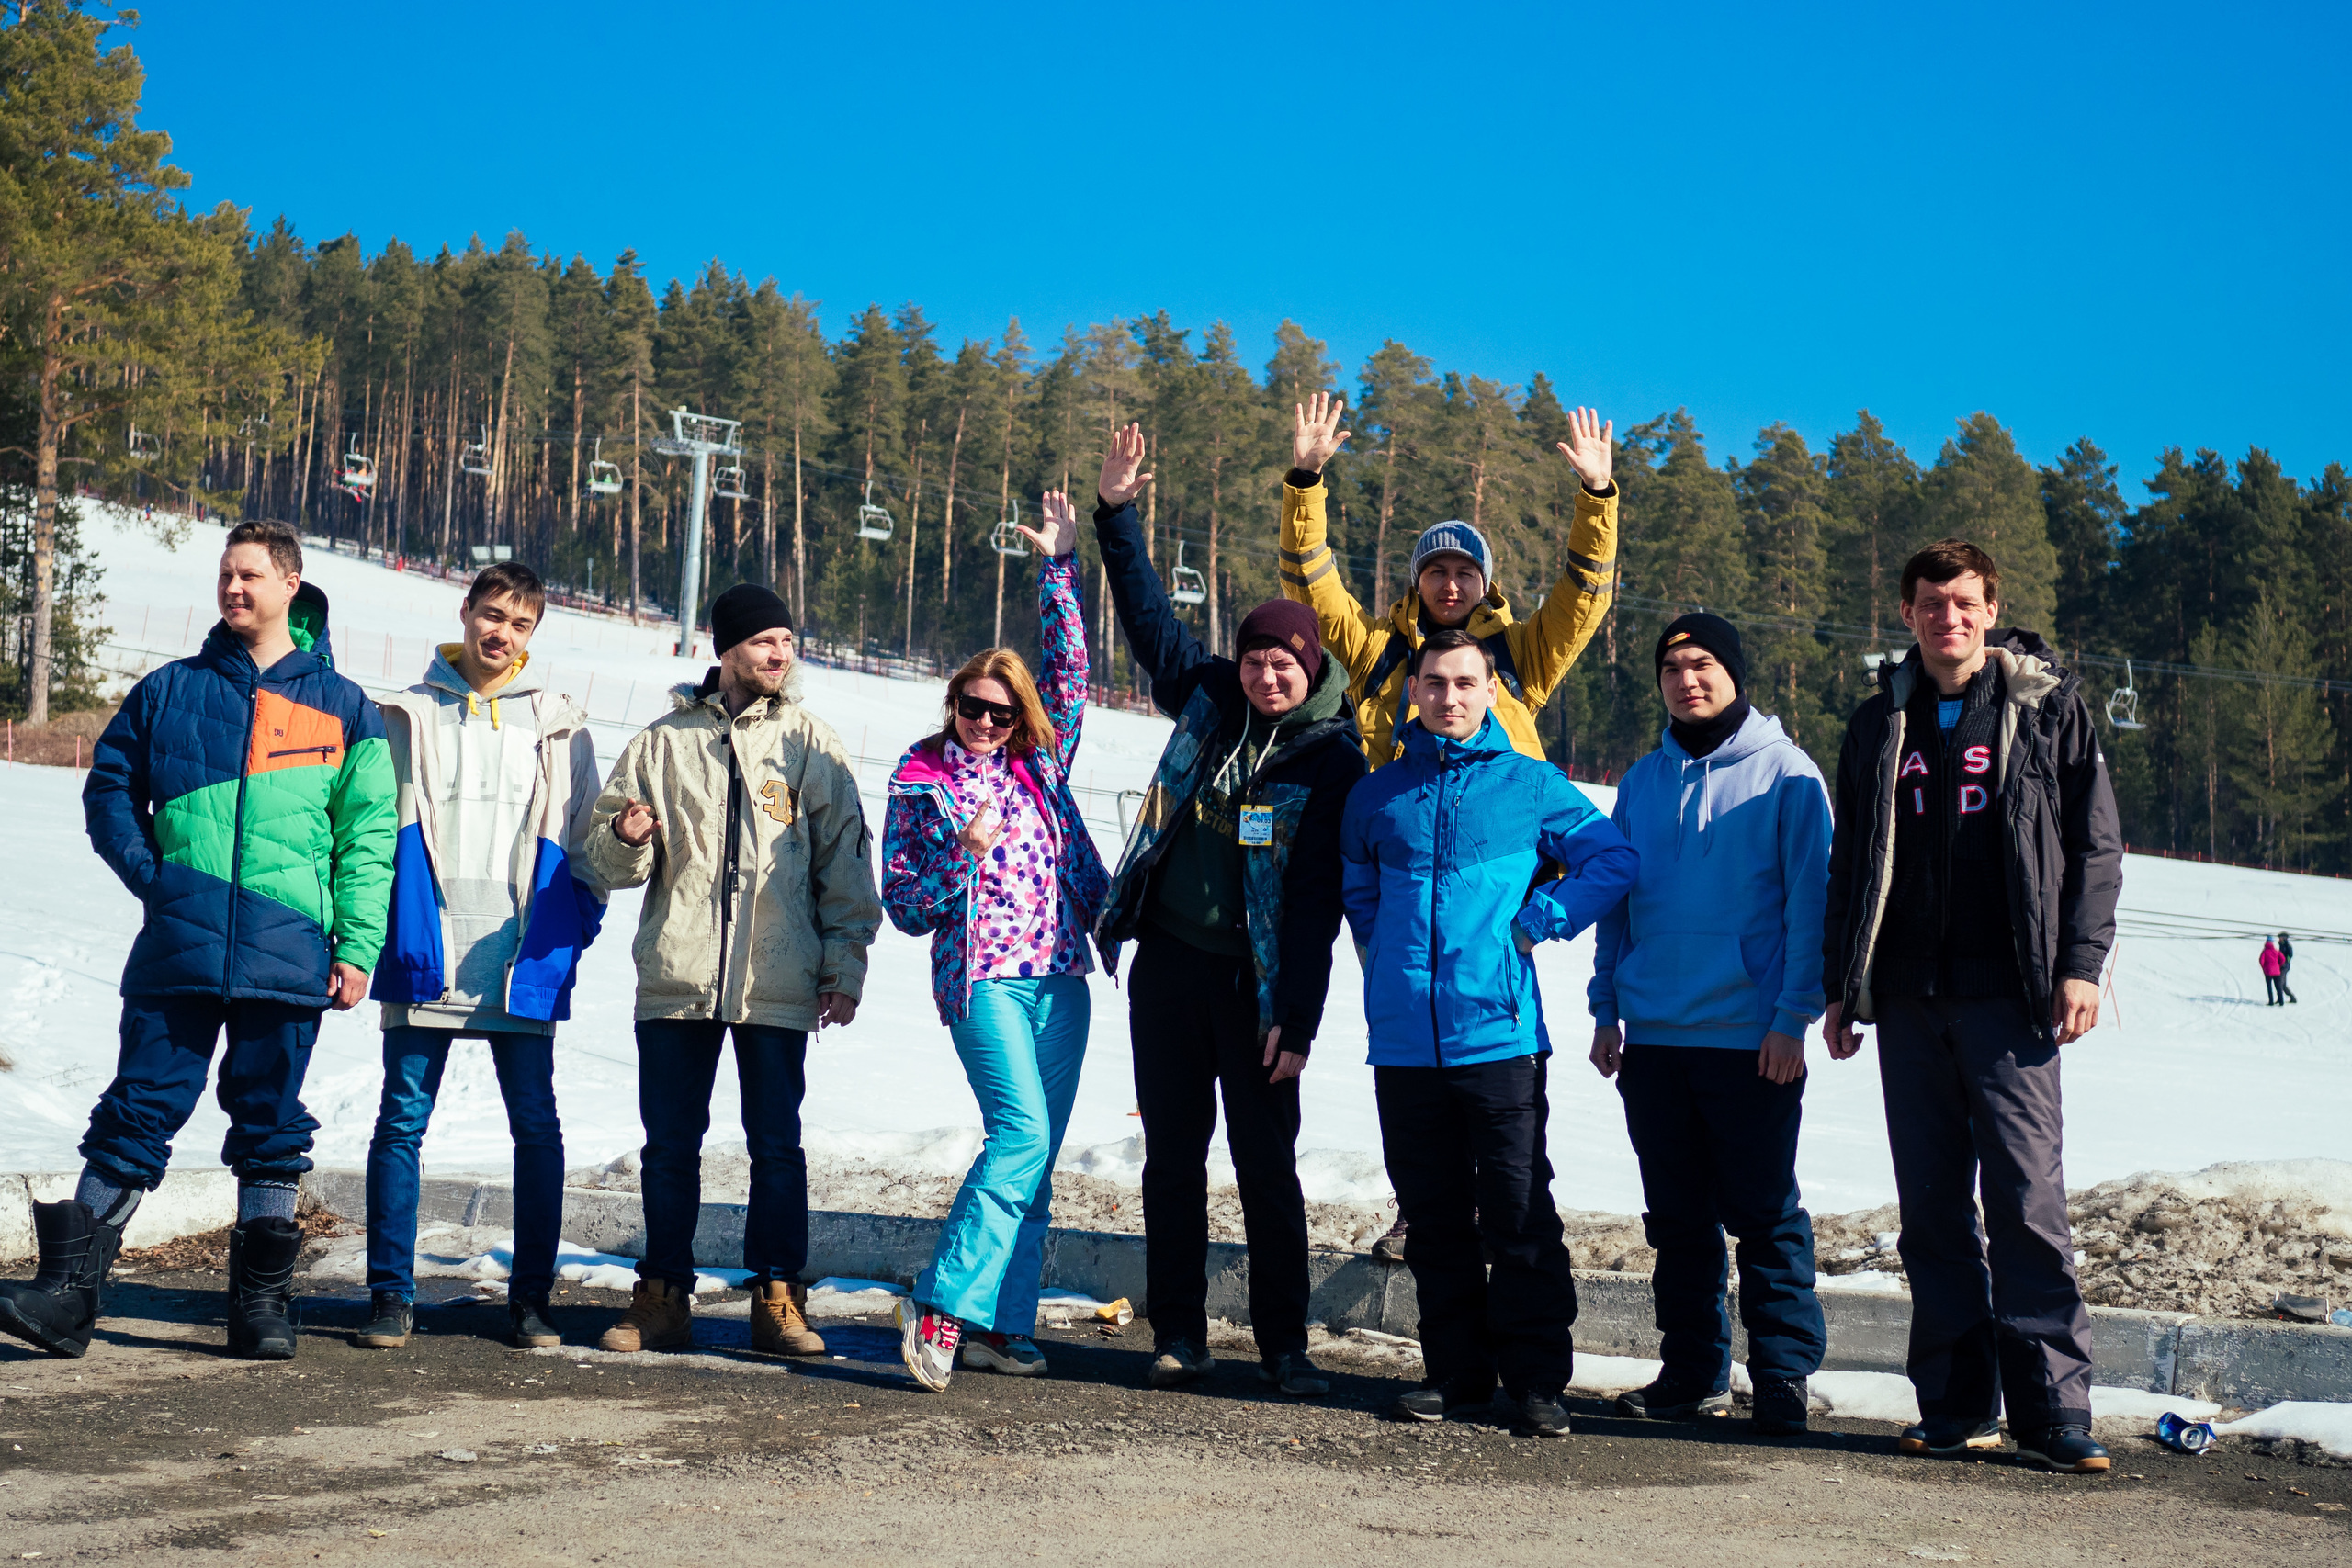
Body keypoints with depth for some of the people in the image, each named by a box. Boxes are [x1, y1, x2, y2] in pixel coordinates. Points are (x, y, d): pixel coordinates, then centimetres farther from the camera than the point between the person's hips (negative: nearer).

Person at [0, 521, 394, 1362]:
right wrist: (152, 875, 1)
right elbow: (109, 786, 16)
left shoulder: (343, 707, 6)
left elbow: (369, 835, 4)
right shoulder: (171, 690, 10)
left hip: (286, 954, -1)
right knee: (137, 1113, 0)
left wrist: (357, 946, -4)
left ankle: (261, 1302, 16)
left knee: (271, 1127, 7)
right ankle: (69, 1291, 4)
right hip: (178, 948, 1)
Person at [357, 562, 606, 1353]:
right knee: (402, 1122, 1)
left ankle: (531, 1296, 11)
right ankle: (391, 1293, 10)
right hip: (424, 959, 0)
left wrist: (570, 934, 0)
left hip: (522, 962, 0)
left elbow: (581, 844, 11)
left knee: (536, 1127, 2)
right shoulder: (410, 716, 8)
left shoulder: (558, 725, 8)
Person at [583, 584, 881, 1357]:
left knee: (777, 1146, 2)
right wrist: (628, 838, -12)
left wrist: (845, 962, 2)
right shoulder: (663, 740, 9)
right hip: (675, 978, 1)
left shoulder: (811, 742, 7)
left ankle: (778, 1298, 11)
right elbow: (607, 860, 11)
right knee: (669, 1146, 7)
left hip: (777, 984, -1)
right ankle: (663, 1297, 17)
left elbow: (846, 863, 8)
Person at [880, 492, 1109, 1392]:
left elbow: (1069, 667, 9)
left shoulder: (1040, 762, 12)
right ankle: (940, 1305, -15)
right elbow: (905, 907, 2)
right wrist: (961, 857, -15)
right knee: (1022, 1133, -20)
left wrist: (1060, 564, 2)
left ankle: (999, 1326, 8)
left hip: (1060, 978, 5)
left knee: (1036, 1157, 3)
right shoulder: (922, 784, 3)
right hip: (984, 976, -5)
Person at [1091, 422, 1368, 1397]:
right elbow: (1148, 614, 18)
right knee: (1172, 1159, 8)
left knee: (1268, 1168, 0)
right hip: (1167, 963, 4)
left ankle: (1283, 1344, 10)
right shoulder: (1206, 700, 5)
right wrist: (1115, 515, 12)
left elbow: (1319, 901, -12)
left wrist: (1298, 1016, -16)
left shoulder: (1332, 758, -8)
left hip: (1256, 984, -4)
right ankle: (1179, 1335, 17)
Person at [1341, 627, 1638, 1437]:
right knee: (1433, 1216, 10)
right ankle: (1454, 1368, 20)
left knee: (1519, 1215, -1)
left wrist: (1537, 921, -3)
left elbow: (1614, 860, 5)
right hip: (1404, 1041, 3)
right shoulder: (1378, 794, 11)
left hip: (1499, 1033, -3)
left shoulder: (1532, 785, 3)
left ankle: (1536, 1377, 8)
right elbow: (1355, 887, 26)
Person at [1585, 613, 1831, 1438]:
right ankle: (1694, 1372, 20)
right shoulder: (1642, 781, 12)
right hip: (1652, 1038, 5)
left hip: (1751, 1041, -5)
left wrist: (1794, 1017, -12)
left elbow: (1811, 902, -6)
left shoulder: (1786, 775, -3)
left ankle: (1783, 1377, 8)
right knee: (1678, 1218, 11)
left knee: (1764, 1215, 0)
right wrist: (1606, 1011, 9)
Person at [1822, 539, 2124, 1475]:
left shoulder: (2048, 707, 6)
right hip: (1908, 1000, 4)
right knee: (1932, 1207, 5)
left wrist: (2081, 962, -6)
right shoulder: (1880, 723, 14)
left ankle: (2051, 1409, -2)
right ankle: (1959, 1406, 12)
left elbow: (2094, 844, 4)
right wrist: (1839, 986, 12)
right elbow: (1850, 864, 17)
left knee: (2028, 1197, -8)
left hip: (2008, 992, -3)